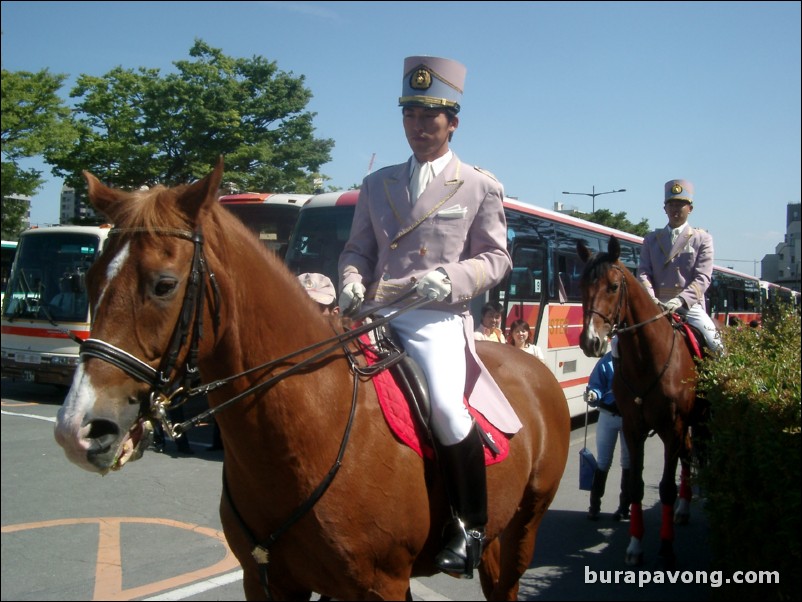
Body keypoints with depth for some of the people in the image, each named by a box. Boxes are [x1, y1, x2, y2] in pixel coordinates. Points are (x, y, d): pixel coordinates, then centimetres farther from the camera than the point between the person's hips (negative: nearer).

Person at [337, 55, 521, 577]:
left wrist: (451, 278, -14)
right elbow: (358, 249, 21)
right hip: (375, 313, 5)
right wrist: (352, 282, -2)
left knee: (446, 407, -28)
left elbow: (497, 259, 6)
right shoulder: (377, 184, 18)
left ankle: (472, 526, -4)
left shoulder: (480, 186, 9)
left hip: (438, 319, -4)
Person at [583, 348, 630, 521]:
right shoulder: (606, 361, -6)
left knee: (628, 461, 11)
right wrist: (593, 395, -27)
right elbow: (596, 385, -6)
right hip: (608, 415, 0)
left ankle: (624, 505, 24)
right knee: (603, 462, 7)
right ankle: (594, 505, 16)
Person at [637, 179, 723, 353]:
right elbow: (643, 273, 4)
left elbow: (703, 278, -3)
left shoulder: (702, 239, 7)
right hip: (657, 307, 2)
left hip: (690, 305, -2)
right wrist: (650, 299, -16)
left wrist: (680, 300, -20)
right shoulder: (651, 239, 14)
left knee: (715, 345, -19)